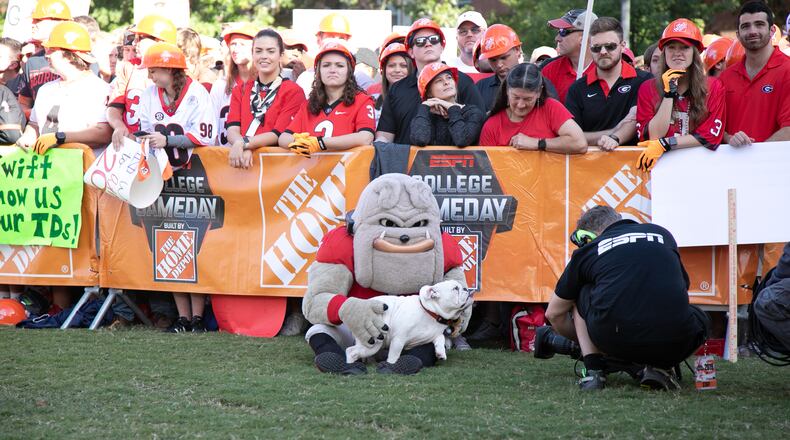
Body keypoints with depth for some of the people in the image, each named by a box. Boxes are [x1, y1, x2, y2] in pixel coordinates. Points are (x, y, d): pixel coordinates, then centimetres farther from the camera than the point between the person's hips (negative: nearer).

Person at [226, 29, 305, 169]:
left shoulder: (293, 92, 2)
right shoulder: (239, 90, 15)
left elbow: (279, 134, -6)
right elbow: (232, 129, 3)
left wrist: (244, 143, -20)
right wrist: (244, 149, -17)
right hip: (240, 159, 2)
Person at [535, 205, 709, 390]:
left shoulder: (587, 251, 19)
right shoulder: (661, 234, 24)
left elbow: (554, 313, 31)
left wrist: (578, 340, 52)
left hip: (616, 340, 0)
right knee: (699, 319, 35)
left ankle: (593, 370, 14)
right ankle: (658, 366, 9)